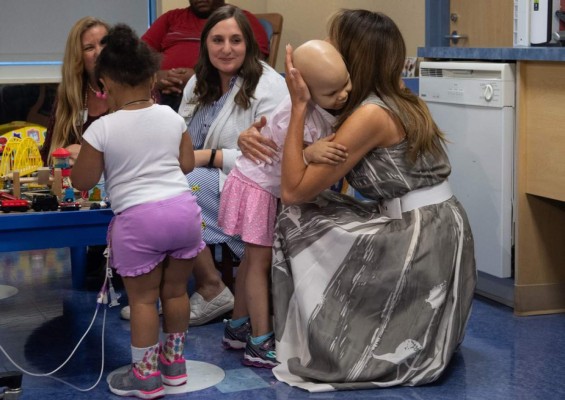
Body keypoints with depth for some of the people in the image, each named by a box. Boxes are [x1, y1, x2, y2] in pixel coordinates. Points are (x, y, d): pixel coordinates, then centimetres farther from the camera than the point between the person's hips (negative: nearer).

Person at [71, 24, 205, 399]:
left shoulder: (101, 130, -10)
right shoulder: (173, 117, 3)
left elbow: (83, 182, -2)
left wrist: (79, 160, 19)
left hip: (138, 219, -4)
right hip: (184, 209, 4)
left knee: (143, 298, 9)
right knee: (176, 290, 18)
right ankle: (174, 363, 33)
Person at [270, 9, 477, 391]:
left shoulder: (371, 114, -18)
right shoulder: (399, 99, 10)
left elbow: (294, 191, -15)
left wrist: (299, 105, -13)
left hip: (419, 238, -9)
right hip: (436, 233, 9)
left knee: (302, 224, -6)